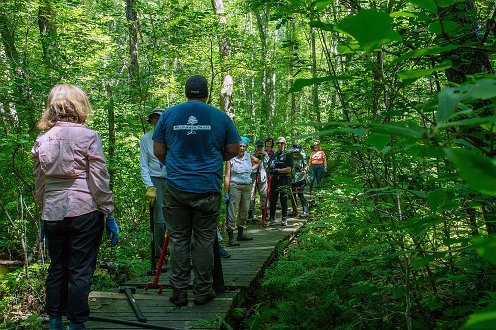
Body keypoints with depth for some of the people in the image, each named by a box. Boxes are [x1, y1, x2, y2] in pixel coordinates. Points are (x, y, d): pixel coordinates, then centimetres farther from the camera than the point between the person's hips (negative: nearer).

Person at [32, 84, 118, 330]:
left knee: (56, 268, 16)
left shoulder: (42, 141, 7)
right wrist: (109, 216, -2)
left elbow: (39, 184, 13)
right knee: (80, 271, 3)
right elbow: (100, 181, -8)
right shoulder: (88, 137, -7)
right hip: (84, 212, -5)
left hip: (53, 215, 5)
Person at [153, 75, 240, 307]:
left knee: (178, 239, 10)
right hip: (208, 189, -1)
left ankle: (179, 292, 14)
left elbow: (158, 151, 7)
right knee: (204, 240, 9)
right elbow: (233, 150, 6)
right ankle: (202, 291, 16)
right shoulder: (220, 117, 1)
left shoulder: (169, 114, 4)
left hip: (176, 187, 1)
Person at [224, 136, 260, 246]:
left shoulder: (249, 157, 9)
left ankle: (240, 234, 26)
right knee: (232, 212, -9)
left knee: (244, 211, 12)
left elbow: (257, 162, 32)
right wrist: (226, 192, -12)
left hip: (247, 187, 6)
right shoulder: (231, 159, -5)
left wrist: (252, 168, 13)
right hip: (235, 186, -6)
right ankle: (231, 238, -10)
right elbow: (227, 176, -8)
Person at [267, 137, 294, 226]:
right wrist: (270, 166, -6)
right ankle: (272, 218, 15)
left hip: (284, 179, -5)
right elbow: (268, 166, 17)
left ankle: (284, 219, 4)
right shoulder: (274, 155, 15)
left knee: (283, 199, -2)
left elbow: (288, 169, -10)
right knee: (272, 199, 6)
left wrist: (278, 170, -16)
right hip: (274, 179, 5)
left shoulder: (287, 155, -1)